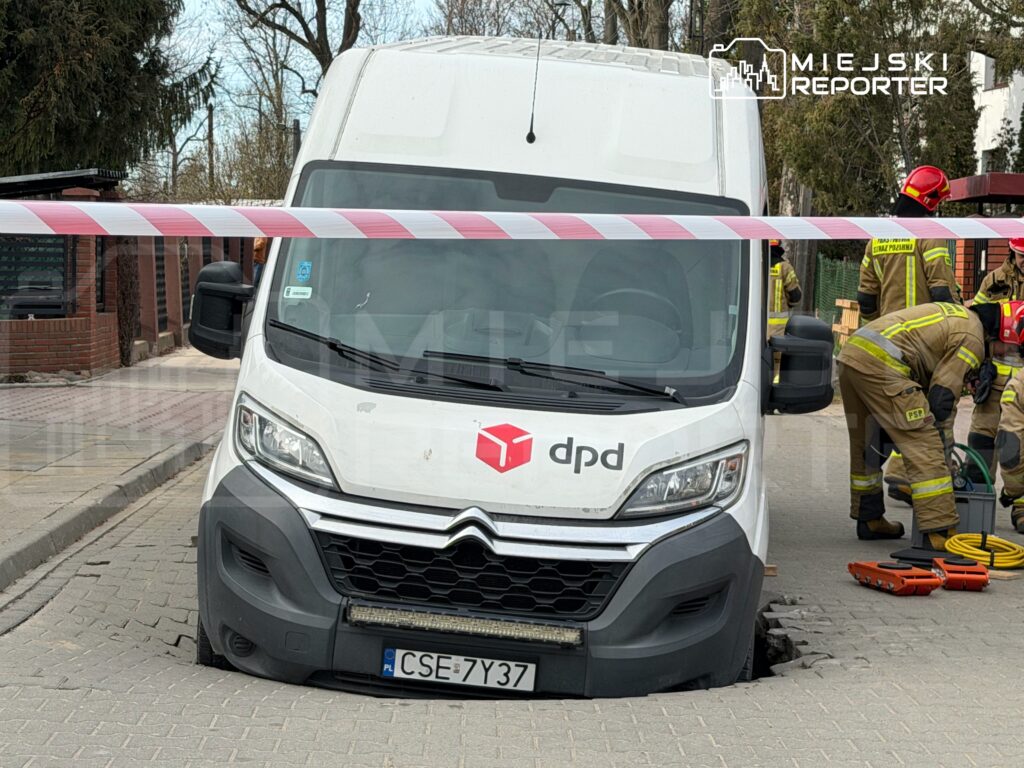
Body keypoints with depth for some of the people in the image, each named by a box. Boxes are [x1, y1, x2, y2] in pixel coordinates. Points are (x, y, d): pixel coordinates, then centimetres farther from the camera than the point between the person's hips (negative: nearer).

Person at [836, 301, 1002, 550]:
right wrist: (945, 458, 6)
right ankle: (942, 532, -11)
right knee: (924, 446, -8)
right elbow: (941, 397, -4)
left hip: (851, 352, 10)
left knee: (865, 445, 23)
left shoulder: (957, 314, 27)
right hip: (880, 363, -10)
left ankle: (869, 519, 34)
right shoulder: (972, 339, -1)